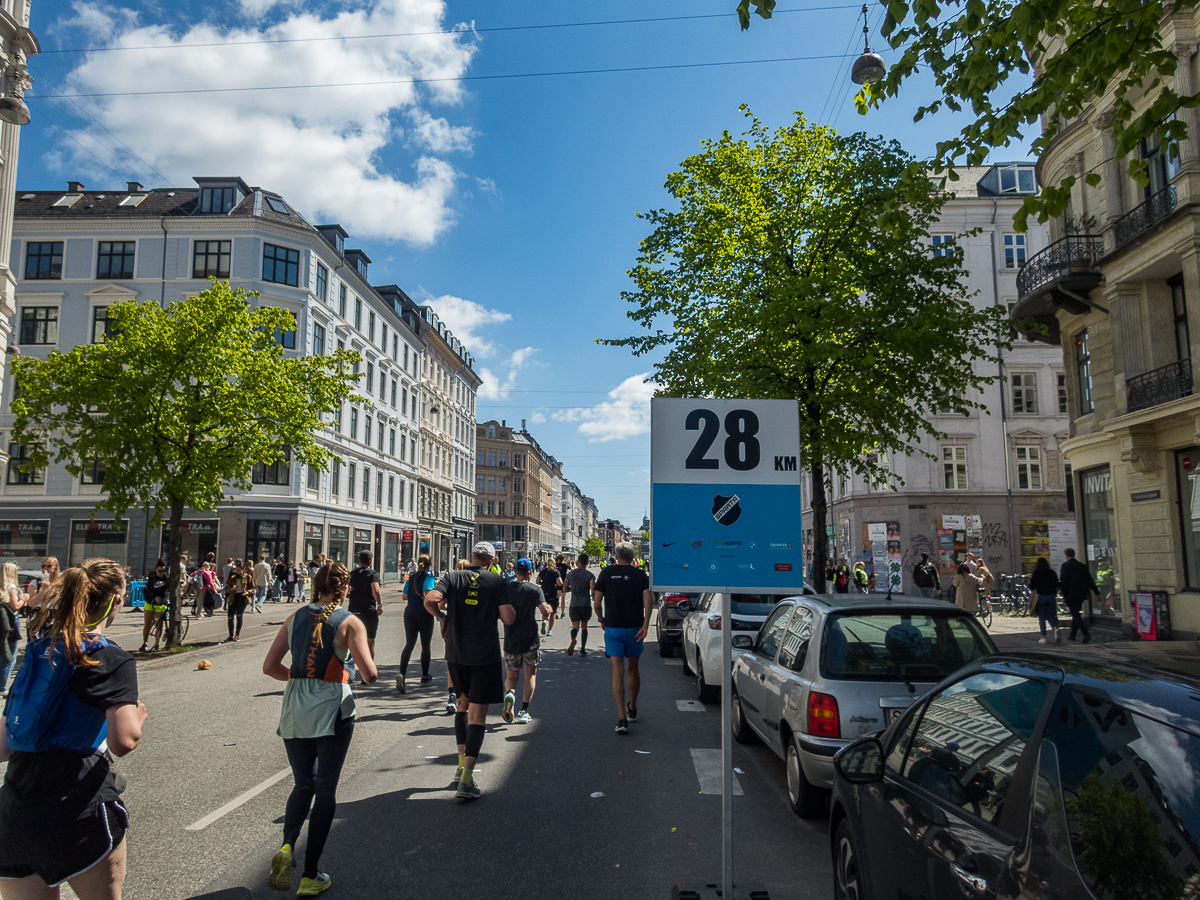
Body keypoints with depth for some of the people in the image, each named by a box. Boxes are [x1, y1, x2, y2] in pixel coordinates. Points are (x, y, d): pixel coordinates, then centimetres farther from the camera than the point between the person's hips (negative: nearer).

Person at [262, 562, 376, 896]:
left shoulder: (296, 617, 5)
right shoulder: (350, 623, -8)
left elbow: (269, 666, 6)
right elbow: (369, 675, -16)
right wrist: (370, 669, 6)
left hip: (294, 710, 4)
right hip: (331, 709, -4)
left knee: (303, 784, 20)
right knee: (325, 791, 10)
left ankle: (286, 847, -3)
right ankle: (310, 876, 14)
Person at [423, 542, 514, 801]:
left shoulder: (452, 578, 1)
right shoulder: (497, 582, -4)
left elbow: (430, 600, -15)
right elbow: (509, 618, -11)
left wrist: (441, 614, 4)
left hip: (456, 655, 3)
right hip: (485, 656, -3)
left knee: (463, 705, 23)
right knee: (477, 715, 0)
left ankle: (462, 765, 26)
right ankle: (466, 779, -6)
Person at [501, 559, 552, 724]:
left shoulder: (505, 588, 0)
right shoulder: (535, 590, -8)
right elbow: (545, 609, -19)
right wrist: (550, 607, 3)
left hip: (510, 641, 2)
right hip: (530, 639, -2)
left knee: (511, 675, 15)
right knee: (531, 675, 14)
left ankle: (510, 693, -17)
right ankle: (523, 711, 4)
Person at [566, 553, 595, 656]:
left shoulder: (570, 573, 4)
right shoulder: (589, 575, -5)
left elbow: (564, 590, 10)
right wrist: (592, 595, 6)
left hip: (574, 605, 1)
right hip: (586, 604, -1)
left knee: (575, 627, -1)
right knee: (584, 626, 15)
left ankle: (573, 640, -33)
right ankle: (582, 649, 14)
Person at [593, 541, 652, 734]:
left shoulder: (606, 573, 1)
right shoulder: (640, 575, 1)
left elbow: (597, 603, -2)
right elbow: (648, 599, -13)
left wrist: (601, 620, 15)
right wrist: (645, 624, -13)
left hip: (613, 628, -1)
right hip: (635, 628, 1)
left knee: (617, 671, -3)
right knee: (633, 669, 18)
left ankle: (622, 718, -11)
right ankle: (632, 709, 34)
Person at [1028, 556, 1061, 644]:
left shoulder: (1036, 573, -8)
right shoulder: (1052, 572, 1)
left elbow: (1032, 587, -7)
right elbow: (1057, 586, 3)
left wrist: (1030, 580, 10)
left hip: (1040, 597, -2)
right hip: (1051, 597, 2)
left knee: (1041, 618, 6)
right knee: (1051, 616, 8)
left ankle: (1043, 637, 6)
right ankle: (1056, 629, -21)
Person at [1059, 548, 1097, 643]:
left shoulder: (1065, 566, -7)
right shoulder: (1082, 565, 10)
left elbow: (1063, 581, -13)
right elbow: (1090, 580, 10)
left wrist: (1064, 594, -8)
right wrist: (1097, 592, 11)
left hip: (1071, 594, -6)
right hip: (1082, 594, 6)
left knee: (1076, 614, -5)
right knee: (1076, 613, 16)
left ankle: (1086, 634, -19)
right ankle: (1072, 635, 22)